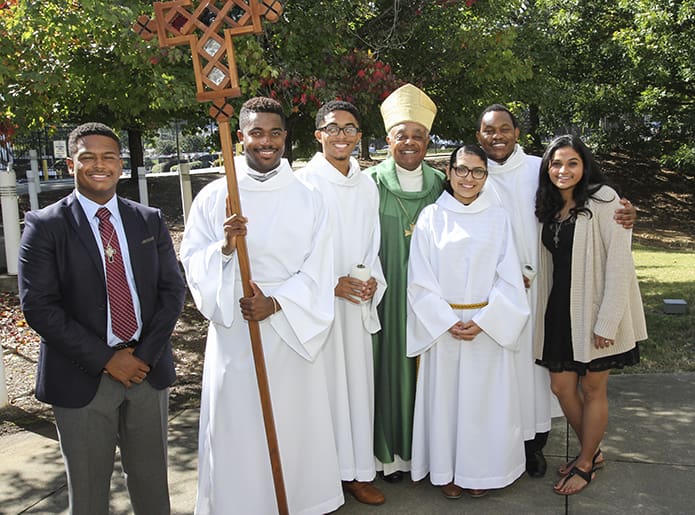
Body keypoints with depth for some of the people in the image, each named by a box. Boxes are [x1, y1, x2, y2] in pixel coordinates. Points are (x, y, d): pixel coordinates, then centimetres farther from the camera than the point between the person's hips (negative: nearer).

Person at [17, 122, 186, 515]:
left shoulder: (150, 221, 6)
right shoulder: (46, 226, -5)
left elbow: (173, 289, 3)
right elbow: (39, 306, -11)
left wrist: (145, 355, -9)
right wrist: (106, 360, -15)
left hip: (149, 370, 3)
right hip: (82, 379, -2)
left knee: (152, 479, 16)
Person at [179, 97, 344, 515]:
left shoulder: (307, 199, 2)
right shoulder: (214, 196, 1)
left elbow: (318, 271, -2)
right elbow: (193, 261, 0)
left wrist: (276, 305, -14)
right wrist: (225, 246, -20)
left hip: (294, 331, 0)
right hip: (234, 332, 0)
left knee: (297, 421, 8)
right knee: (237, 425, 6)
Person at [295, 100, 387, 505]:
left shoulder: (368, 186, 11)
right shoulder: (304, 183, -7)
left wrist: (373, 279, -2)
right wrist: (330, 284, -14)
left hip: (357, 303, 5)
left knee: (358, 381, 9)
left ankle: (357, 470, 22)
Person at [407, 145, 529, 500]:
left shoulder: (498, 219, 2)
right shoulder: (431, 217, -1)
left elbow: (508, 279, -1)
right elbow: (420, 279, -4)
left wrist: (482, 322, -12)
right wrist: (448, 323, -12)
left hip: (489, 328, 1)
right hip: (442, 327, -1)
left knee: (485, 398, 8)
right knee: (445, 397, 7)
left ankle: (481, 471, 25)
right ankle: (448, 471, 23)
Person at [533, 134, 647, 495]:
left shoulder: (602, 199, -12)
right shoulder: (549, 208, 9)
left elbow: (618, 260, -17)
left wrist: (607, 322, -20)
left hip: (594, 312, -6)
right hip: (559, 310, 6)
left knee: (592, 390, 7)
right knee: (561, 387, 10)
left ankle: (585, 464, 25)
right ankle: (591, 453, 33)